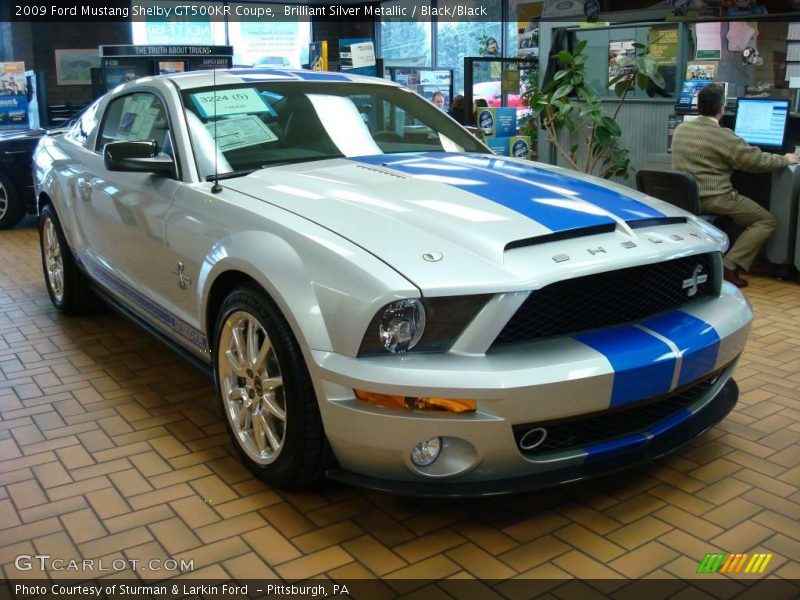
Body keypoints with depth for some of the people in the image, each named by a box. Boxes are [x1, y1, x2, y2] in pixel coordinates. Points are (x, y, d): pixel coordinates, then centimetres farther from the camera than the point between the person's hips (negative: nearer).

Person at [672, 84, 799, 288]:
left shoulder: (680, 129, 7)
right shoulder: (722, 136, -14)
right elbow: (757, 160, -9)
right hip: (713, 199, -7)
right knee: (766, 220, 6)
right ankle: (729, 266, -8)